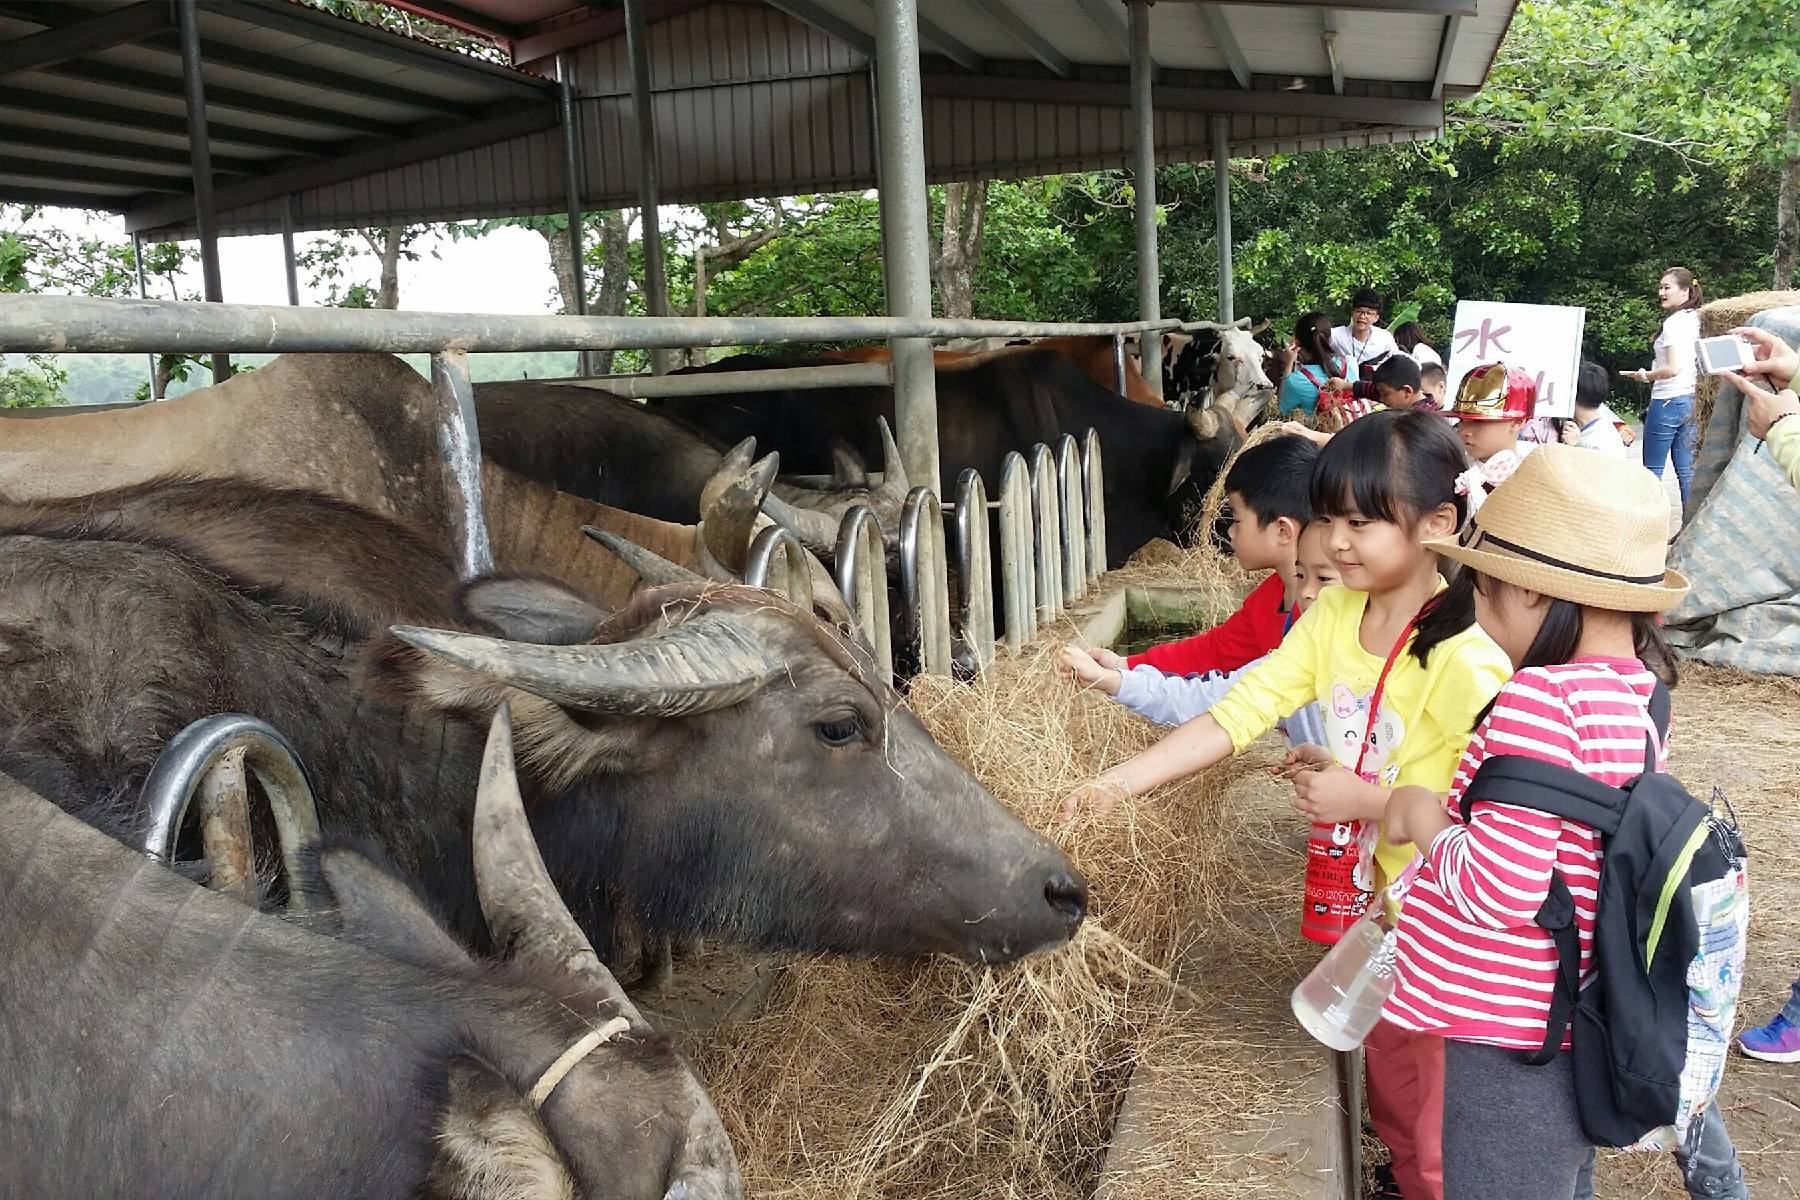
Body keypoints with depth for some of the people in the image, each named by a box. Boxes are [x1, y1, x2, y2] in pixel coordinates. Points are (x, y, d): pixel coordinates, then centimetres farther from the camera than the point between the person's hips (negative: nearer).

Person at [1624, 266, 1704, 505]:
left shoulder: (1673, 323, -13)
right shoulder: (1698, 320, 11)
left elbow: (1673, 368, -19)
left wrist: (1645, 376, -4)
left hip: (1669, 400, -8)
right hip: (1693, 400, 8)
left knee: (1652, 469, 0)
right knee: (1687, 470, 9)